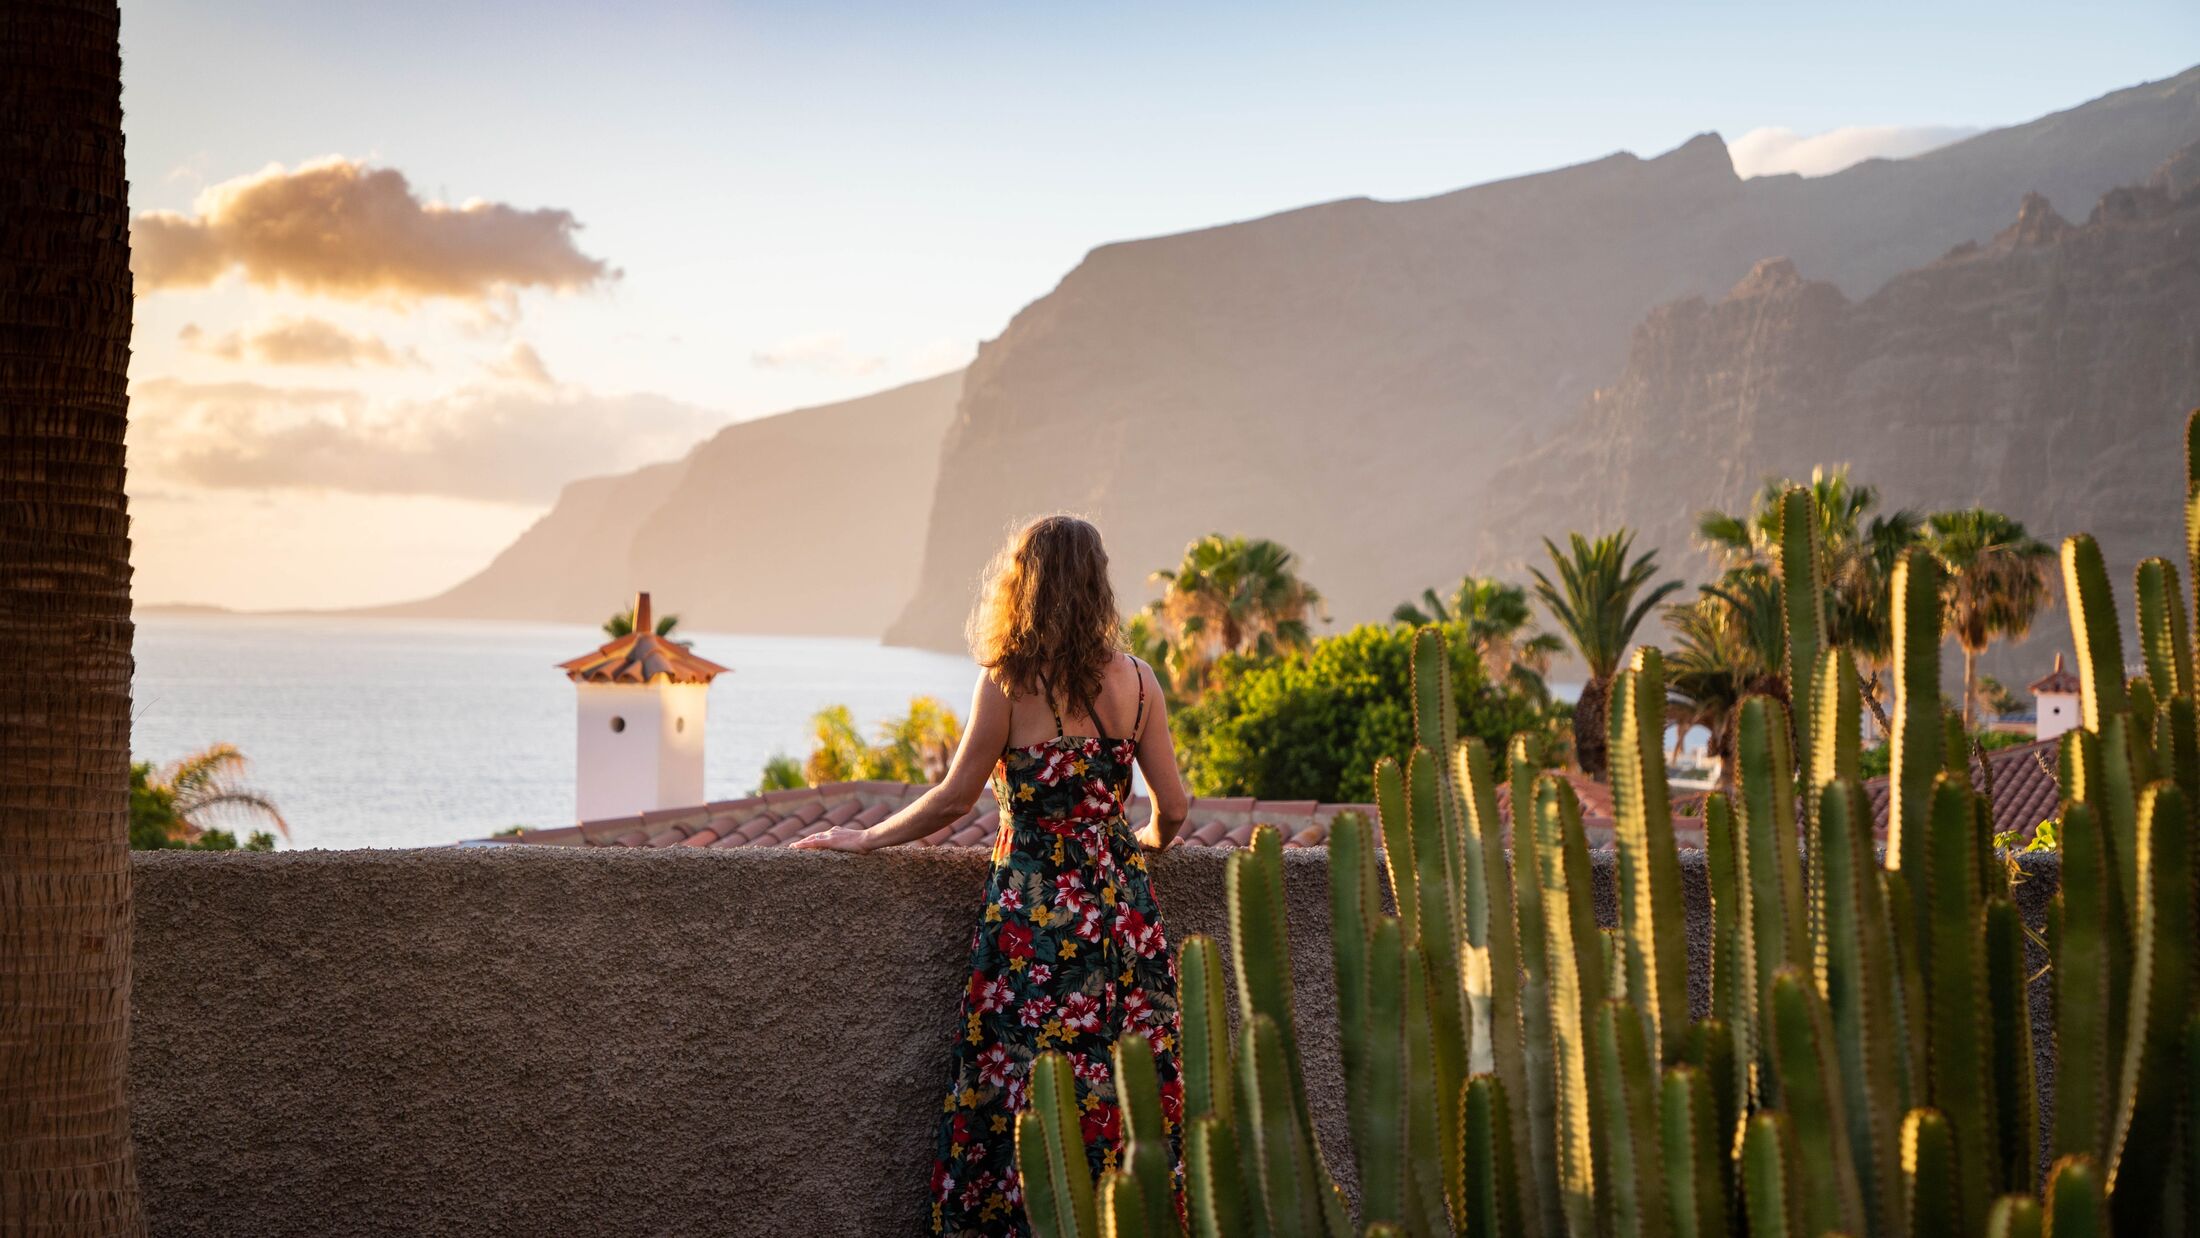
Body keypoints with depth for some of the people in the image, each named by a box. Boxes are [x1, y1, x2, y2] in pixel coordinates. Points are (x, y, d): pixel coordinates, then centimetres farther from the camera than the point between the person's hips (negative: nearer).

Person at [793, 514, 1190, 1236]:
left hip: (1033, 909, -3)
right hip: (1119, 906, 3)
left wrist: (868, 839, 11)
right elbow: (1173, 808, 5)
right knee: (1122, 1085, 7)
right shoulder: (1135, 681, 2)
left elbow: (954, 799, -3)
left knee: (1022, 1093, 3)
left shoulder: (1007, 683, -7)